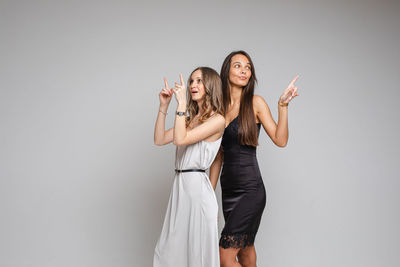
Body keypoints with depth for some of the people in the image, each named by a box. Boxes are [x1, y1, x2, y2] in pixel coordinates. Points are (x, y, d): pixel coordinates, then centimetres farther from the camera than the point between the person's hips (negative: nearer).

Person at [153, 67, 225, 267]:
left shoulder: (217, 120, -8)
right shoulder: (191, 118, 16)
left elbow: (180, 139, -18)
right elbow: (159, 139, 11)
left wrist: (181, 103, -16)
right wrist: (163, 106, 6)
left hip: (197, 185, -8)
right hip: (179, 185, 8)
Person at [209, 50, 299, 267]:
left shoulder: (255, 103, -3)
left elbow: (280, 140, -10)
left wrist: (283, 105, -19)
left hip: (250, 190, -5)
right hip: (228, 189, 5)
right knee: (245, 249, 16)